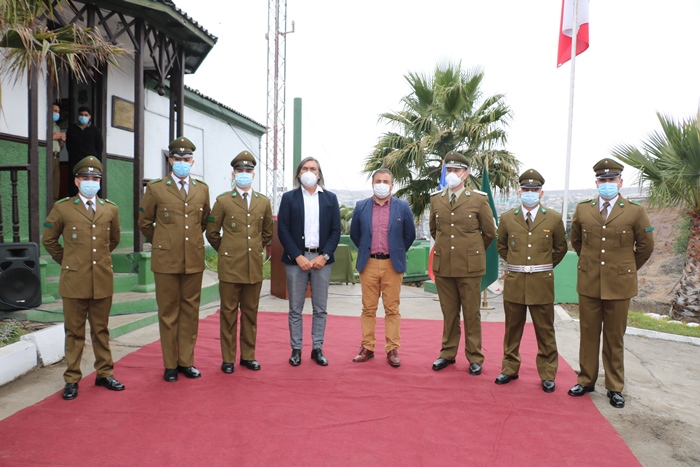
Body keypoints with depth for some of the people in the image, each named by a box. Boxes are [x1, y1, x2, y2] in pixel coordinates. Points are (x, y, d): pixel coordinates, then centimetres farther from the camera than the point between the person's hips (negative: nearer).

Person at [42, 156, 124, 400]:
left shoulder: (110, 209, 7)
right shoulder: (62, 208, 0)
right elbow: (48, 239, 10)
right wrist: (66, 260, 10)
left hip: (103, 280, 2)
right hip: (74, 280, -2)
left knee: (101, 330, 12)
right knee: (74, 332, 7)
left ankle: (104, 374, 23)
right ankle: (72, 379, 17)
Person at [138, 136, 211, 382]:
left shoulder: (202, 189, 8)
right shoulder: (156, 188, 0)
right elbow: (144, 222, 9)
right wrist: (160, 243, 12)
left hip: (194, 260, 3)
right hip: (166, 260, -3)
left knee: (190, 311, 9)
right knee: (168, 313, 5)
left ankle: (186, 361, 20)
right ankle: (170, 364, 16)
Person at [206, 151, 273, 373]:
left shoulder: (264, 202, 9)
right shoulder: (223, 201, 0)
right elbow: (212, 232, 6)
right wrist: (225, 251, 9)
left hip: (255, 267, 3)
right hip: (230, 266, -3)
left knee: (250, 313, 10)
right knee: (229, 313, 4)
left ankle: (248, 355, 21)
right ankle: (228, 358, 13)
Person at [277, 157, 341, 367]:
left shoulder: (330, 198, 8)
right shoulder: (289, 197, 4)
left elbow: (336, 230, 4)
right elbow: (283, 230, -2)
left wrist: (325, 256, -9)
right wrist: (298, 256, -12)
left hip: (321, 259, 1)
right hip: (296, 259, -1)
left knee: (320, 309, 7)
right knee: (295, 310, 5)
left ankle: (317, 349, 18)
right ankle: (296, 349, 16)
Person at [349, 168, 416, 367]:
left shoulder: (402, 207, 0)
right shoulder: (361, 207, 4)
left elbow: (410, 235, 8)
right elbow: (354, 234, 15)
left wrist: (398, 253, 11)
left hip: (393, 264, -1)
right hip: (368, 264, 1)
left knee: (392, 309, 4)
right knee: (368, 309, 7)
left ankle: (392, 349, 12)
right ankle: (367, 348, 16)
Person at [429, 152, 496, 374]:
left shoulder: (478, 199, -2)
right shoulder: (436, 200, 7)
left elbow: (490, 232, 5)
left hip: (469, 265, -2)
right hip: (443, 265, 3)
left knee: (471, 314, 6)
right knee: (449, 313, 11)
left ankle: (474, 357, 17)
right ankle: (448, 353, 23)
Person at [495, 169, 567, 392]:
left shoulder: (554, 219, 1)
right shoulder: (507, 218, 3)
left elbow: (560, 248, 14)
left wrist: (545, 266, 12)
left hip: (542, 282, -1)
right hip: (514, 282, 1)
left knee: (545, 331, 6)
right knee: (513, 328, 11)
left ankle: (547, 375, 18)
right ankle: (510, 369, 24)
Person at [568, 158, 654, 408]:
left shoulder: (635, 212, -4)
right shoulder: (582, 210, 2)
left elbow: (646, 246, 6)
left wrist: (628, 268, 10)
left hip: (619, 284, -2)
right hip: (589, 283, 2)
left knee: (615, 338, 8)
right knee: (588, 335, 10)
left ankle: (615, 388, 20)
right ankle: (586, 381, 23)